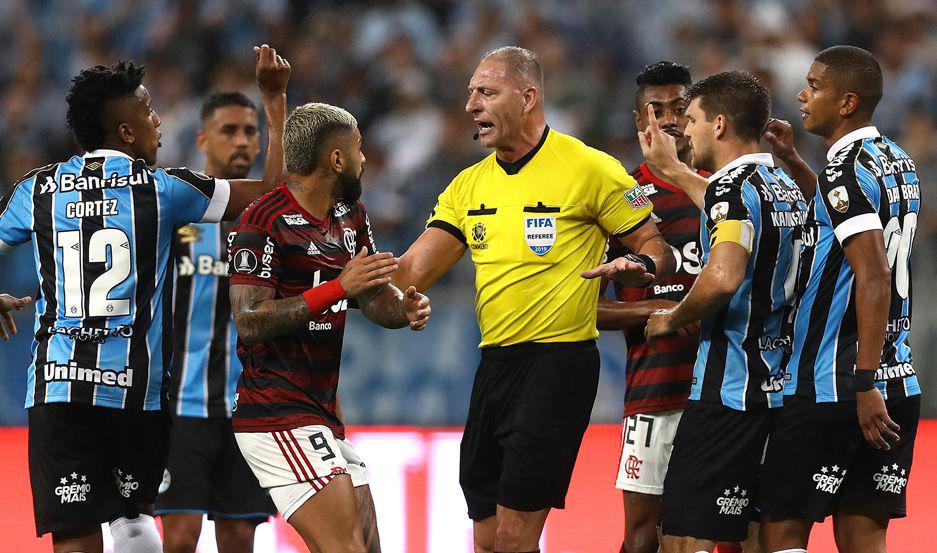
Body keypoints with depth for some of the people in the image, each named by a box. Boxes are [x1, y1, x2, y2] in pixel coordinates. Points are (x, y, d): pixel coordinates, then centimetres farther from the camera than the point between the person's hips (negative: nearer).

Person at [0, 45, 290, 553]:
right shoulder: (159, 188, 0)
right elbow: (271, 193, 6)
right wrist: (274, 99, 15)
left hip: (55, 382, 1)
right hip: (136, 387, -1)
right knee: (133, 511, 22)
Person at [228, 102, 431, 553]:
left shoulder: (350, 216, 13)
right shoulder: (261, 225, -14)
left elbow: (374, 297, 16)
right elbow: (250, 322, -21)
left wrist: (404, 309, -9)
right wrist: (340, 287, -26)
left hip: (322, 414, 10)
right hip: (277, 414, -10)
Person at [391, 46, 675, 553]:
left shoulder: (590, 169, -6)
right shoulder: (469, 185, 12)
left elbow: (655, 249, -1)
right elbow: (410, 272, 7)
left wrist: (640, 267, -24)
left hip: (558, 362, -7)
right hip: (494, 365, 7)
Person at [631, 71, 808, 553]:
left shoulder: (732, 186, -12)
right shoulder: (785, 187, 15)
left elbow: (723, 277, -29)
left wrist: (671, 318, -11)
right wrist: (672, 169, 49)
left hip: (728, 388, -9)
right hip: (778, 385, 9)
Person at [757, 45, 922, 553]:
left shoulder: (845, 169, -14)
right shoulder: (898, 162, 14)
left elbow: (874, 278, -22)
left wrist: (864, 384, -24)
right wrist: (793, 162, 29)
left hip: (833, 388, -8)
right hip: (900, 385, 8)